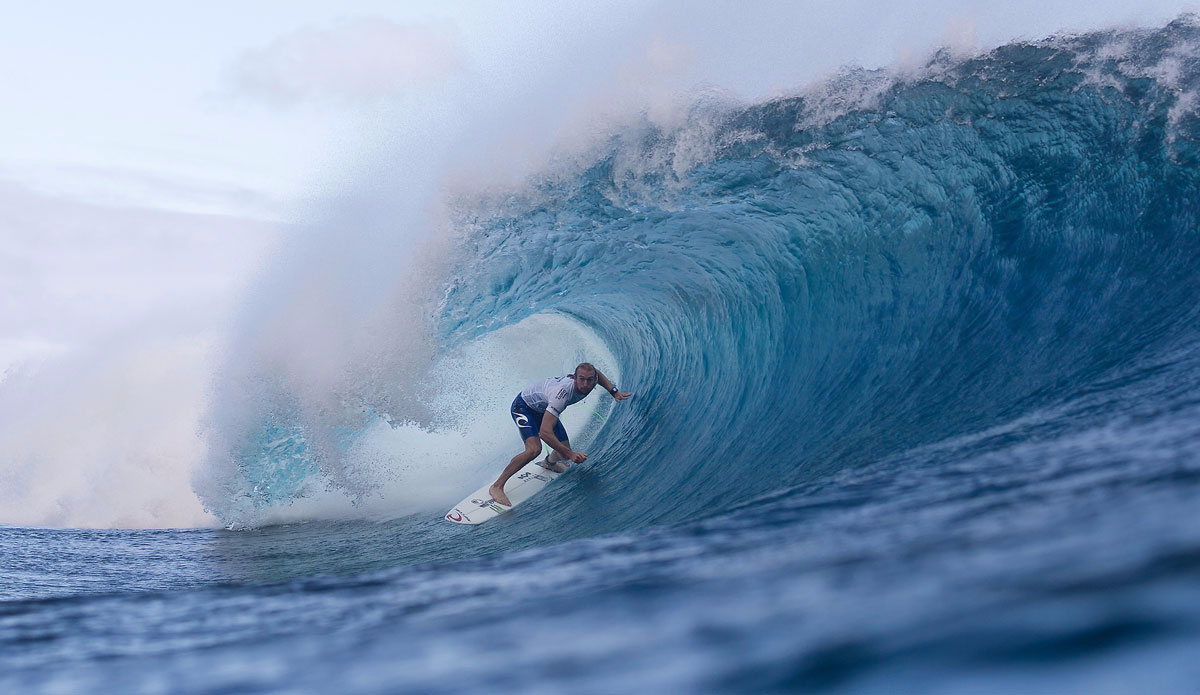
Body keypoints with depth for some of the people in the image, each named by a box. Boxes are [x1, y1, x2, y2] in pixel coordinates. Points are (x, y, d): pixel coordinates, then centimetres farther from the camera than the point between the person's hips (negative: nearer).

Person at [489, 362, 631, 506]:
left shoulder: (590, 383, -22)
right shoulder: (562, 393, -44)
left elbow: (597, 373, 8)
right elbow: (545, 432, -49)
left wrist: (614, 392, -2)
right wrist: (570, 454, -51)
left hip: (544, 410, 7)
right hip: (523, 406, -7)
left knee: (564, 453, 5)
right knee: (534, 449, -30)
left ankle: (549, 462, 45)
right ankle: (497, 486, -18)